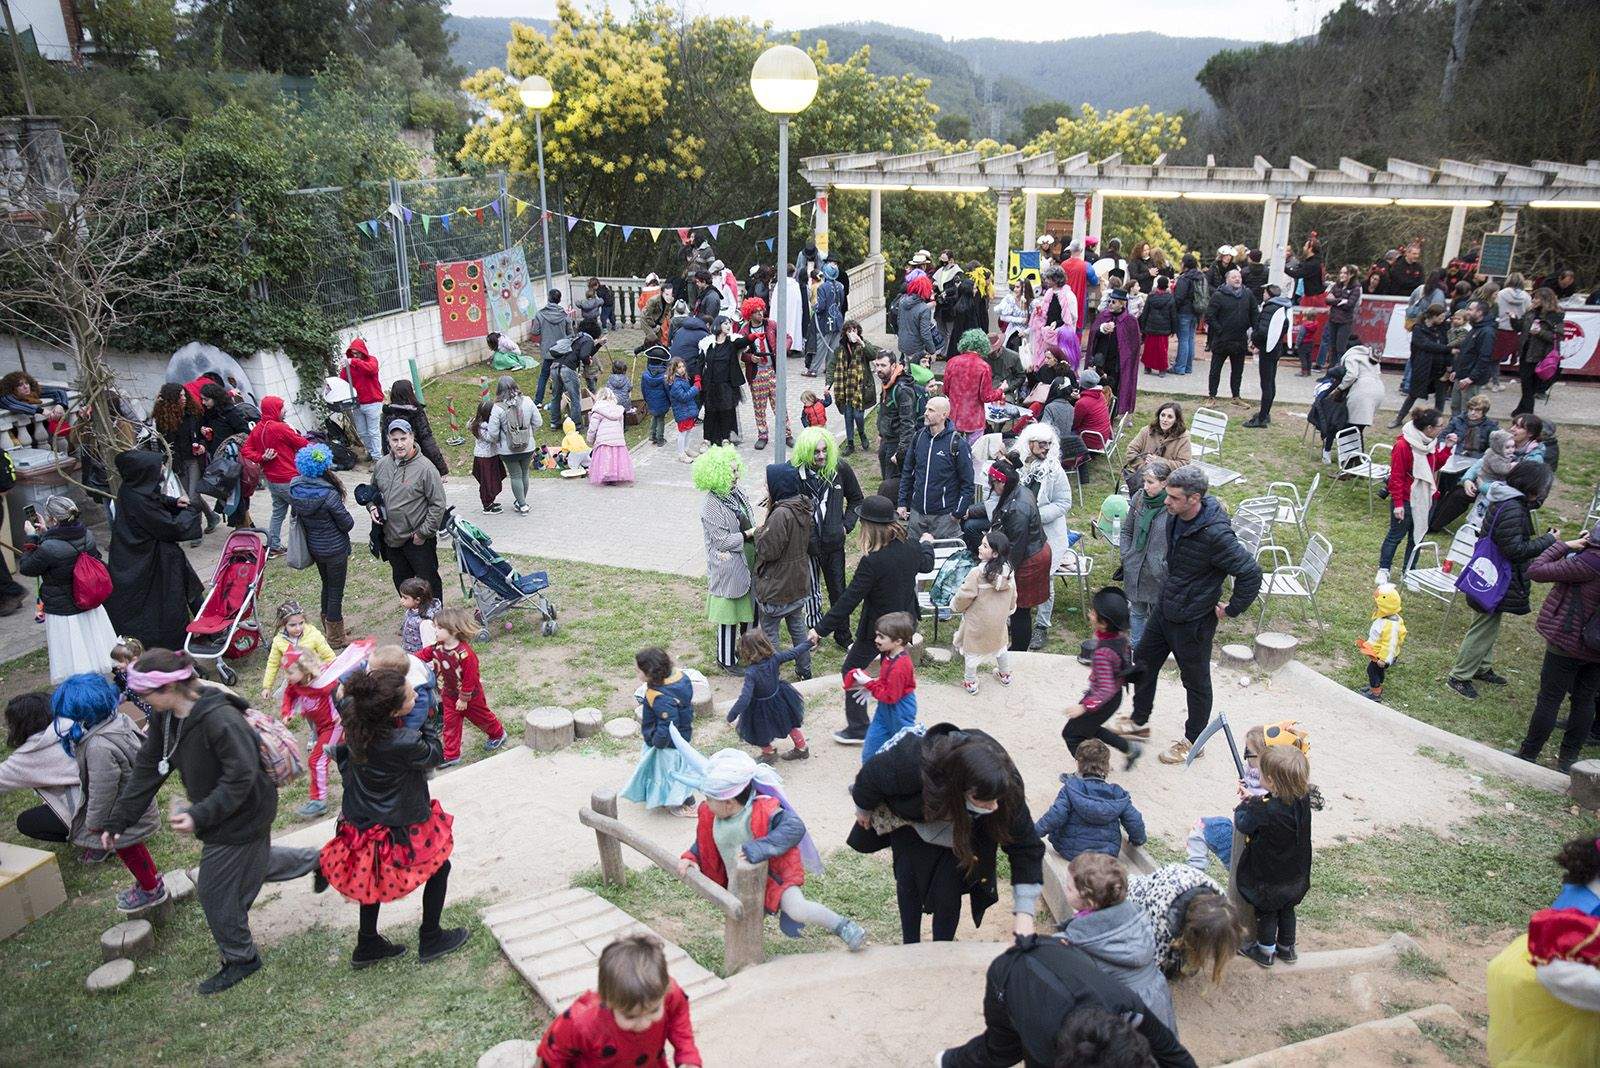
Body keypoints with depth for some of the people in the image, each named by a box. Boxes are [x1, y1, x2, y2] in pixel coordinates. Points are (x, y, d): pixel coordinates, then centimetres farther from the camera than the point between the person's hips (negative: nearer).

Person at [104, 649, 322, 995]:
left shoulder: (220, 719, -33)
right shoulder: (165, 718, -5)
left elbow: (241, 778, -31)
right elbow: (146, 769, 2)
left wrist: (200, 815, -35)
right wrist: (117, 820, 0)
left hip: (242, 816, -9)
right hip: (217, 812, 9)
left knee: (216, 890, 4)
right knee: (253, 863, 29)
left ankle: (240, 959, 25)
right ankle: (313, 861, 51)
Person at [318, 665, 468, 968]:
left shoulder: (355, 725, -17)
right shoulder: (403, 743, -35)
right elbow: (434, 755, -15)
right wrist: (430, 726, -4)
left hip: (361, 820, 6)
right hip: (400, 828, -6)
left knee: (374, 879, 30)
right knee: (439, 868, 20)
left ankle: (367, 945, 44)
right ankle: (430, 940, 33)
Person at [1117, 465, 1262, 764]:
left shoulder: (1215, 534, -32)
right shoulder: (1176, 518, -6)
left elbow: (1250, 574, -27)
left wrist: (1232, 610, -17)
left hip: (1193, 622, -8)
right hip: (1165, 610, 9)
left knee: (1196, 682, 12)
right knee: (1143, 660, 22)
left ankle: (1193, 741, 33)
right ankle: (1139, 722, 42)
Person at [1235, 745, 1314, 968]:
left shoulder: (1265, 810, -38)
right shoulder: (1303, 798, -19)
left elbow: (1243, 825, -18)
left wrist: (1244, 803, -3)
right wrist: (1253, 801, -9)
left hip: (1268, 878, -5)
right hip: (1295, 873, 5)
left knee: (1266, 912, 19)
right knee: (1287, 909, 27)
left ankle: (1265, 951, 39)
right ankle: (1286, 948, 47)